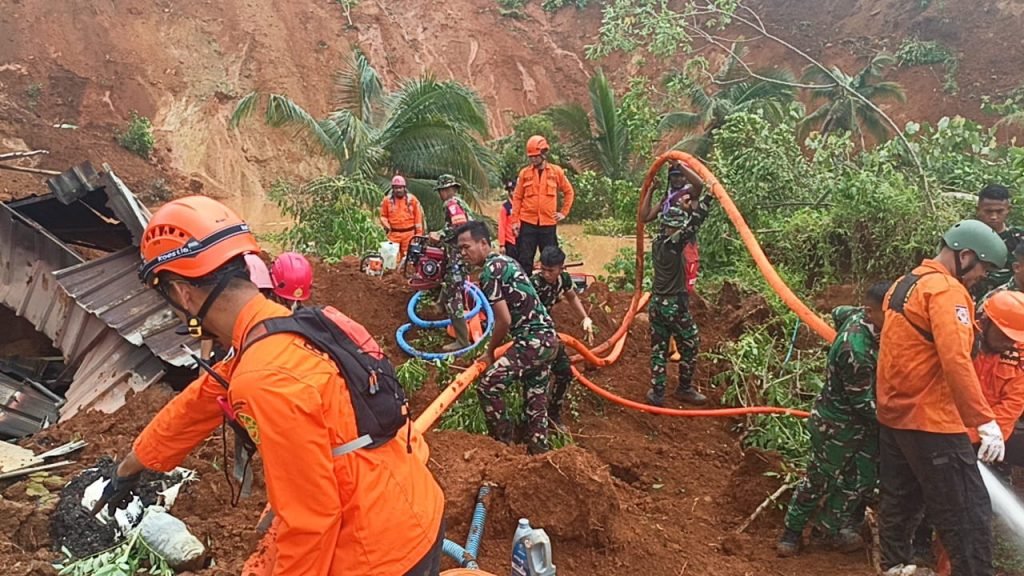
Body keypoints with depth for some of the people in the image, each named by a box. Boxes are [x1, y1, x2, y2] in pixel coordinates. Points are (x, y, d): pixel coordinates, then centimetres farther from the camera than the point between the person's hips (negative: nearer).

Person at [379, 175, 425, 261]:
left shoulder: (412, 199, 3)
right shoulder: (387, 200, 3)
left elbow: (418, 217, 5)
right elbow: (383, 216, 10)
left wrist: (419, 233, 1)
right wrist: (386, 225, -10)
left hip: (409, 233, 0)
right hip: (393, 233, 0)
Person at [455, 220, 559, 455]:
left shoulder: (489, 272, -13)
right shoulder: (505, 261, 15)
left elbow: (504, 320, -15)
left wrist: (490, 352, 0)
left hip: (532, 341, -10)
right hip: (548, 338, 10)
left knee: (488, 386, -4)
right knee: (536, 397, 16)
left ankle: (503, 444, 7)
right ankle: (538, 449, 23)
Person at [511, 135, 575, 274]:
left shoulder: (556, 171, 3)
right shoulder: (524, 173, 3)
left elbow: (569, 192, 13)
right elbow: (517, 198, 5)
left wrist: (564, 212, 6)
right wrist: (515, 221, -1)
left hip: (549, 223, 0)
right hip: (527, 223, 0)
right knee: (525, 258, 1)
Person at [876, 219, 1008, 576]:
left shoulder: (903, 285, 14)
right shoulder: (947, 291, -15)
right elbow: (956, 361, -26)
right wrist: (986, 422, -27)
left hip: (893, 415, 10)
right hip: (930, 420, -10)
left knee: (901, 501, 20)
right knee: (969, 514, -4)